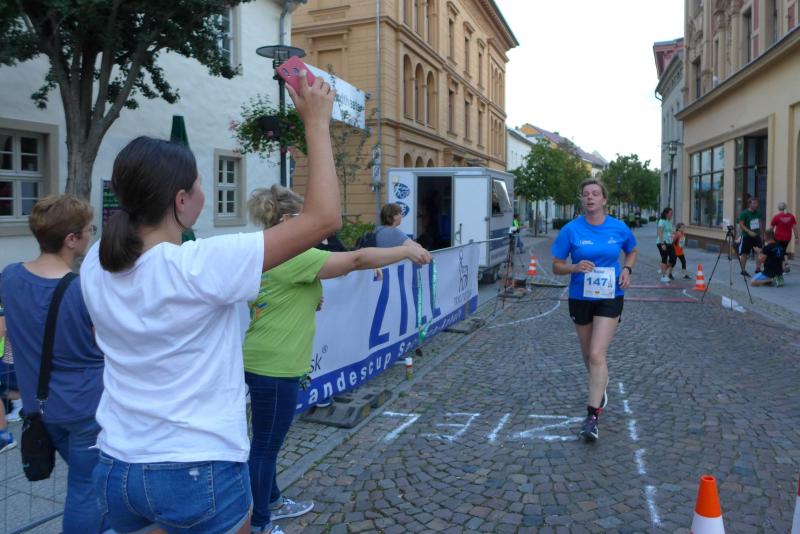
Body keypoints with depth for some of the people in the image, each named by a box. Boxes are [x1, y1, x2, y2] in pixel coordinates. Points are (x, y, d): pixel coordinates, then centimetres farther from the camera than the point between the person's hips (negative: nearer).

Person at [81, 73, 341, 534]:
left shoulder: (96, 266, -5)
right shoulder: (200, 267, -25)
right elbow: (325, 219, -24)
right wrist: (317, 123, -16)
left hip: (118, 470, 6)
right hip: (200, 474, -6)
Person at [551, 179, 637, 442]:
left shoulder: (619, 228, -4)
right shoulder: (571, 230, -8)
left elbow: (632, 252, 16)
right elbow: (556, 266, -3)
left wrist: (627, 269, -4)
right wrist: (575, 267, -23)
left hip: (609, 298, -1)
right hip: (580, 298, 2)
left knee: (597, 355, -13)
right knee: (587, 353, 18)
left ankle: (592, 415, -9)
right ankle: (600, 387, 48)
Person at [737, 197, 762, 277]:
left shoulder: (758, 213, 6)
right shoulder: (744, 213, -11)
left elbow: (760, 222, 17)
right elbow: (741, 224, -14)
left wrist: (760, 233, 12)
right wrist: (749, 232, -23)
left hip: (756, 236, 5)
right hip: (746, 236, -5)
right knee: (744, 253, 2)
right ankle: (743, 270, 10)